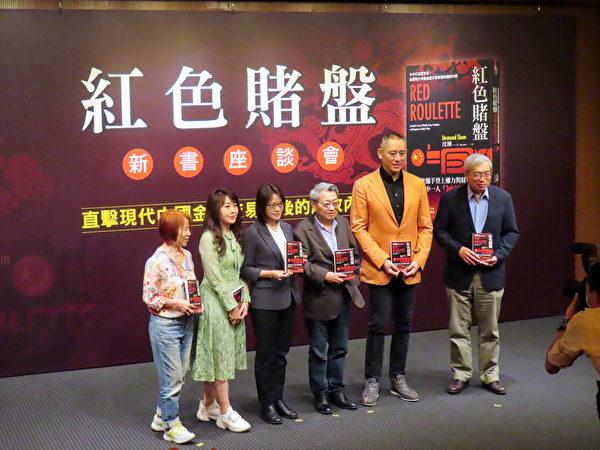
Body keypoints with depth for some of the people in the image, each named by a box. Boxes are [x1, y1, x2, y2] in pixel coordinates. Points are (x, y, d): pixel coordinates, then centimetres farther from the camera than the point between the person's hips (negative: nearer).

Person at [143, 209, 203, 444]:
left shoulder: (187, 255, 5)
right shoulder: (156, 261, -16)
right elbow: (149, 297, -13)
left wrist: (197, 303, -3)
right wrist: (176, 304, -20)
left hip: (186, 322, 7)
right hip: (165, 324, -7)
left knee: (178, 375, 13)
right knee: (171, 377, 0)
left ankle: (161, 416, 28)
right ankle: (172, 425, 11)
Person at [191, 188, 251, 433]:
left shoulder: (235, 236, 10)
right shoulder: (209, 238, -13)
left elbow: (240, 272, 11)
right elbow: (215, 277, -15)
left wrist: (245, 300, 0)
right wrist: (231, 306, -13)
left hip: (235, 302, 7)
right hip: (216, 301, -7)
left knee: (221, 356, 11)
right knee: (221, 355, -2)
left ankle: (207, 405, 22)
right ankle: (226, 414, 4)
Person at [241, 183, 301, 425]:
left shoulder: (287, 228, 10)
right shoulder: (252, 233, -9)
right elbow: (245, 269, -6)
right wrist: (270, 273, -18)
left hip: (287, 298, 6)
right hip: (264, 300, -6)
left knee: (281, 352, 13)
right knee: (266, 353, 3)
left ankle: (278, 399, 24)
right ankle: (267, 404, 13)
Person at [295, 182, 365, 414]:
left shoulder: (343, 223, 6)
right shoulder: (304, 229, -10)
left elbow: (355, 253, 13)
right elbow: (302, 263, -14)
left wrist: (353, 276, 0)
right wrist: (325, 276, -22)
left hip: (343, 295, 5)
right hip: (318, 298, -5)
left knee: (339, 348, 15)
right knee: (319, 351, 7)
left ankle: (336, 390, 27)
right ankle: (320, 393, 19)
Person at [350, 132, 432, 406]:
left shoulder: (417, 184, 6)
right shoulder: (363, 186, -4)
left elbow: (425, 227, 7)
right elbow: (359, 228, -6)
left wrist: (419, 260, -6)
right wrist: (382, 260, -13)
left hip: (410, 270, 3)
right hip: (379, 269, -3)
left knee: (403, 325, 11)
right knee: (378, 325, -1)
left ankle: (398, 379, 23)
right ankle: (372, 381, 11)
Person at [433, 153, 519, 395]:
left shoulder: (503, 198, 2)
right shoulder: (450, 198, -3)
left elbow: (511, 232, 6)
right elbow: (439, 230, -1)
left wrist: (498, 255, -9)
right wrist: (458, 249, -15)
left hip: (491, 273, 1)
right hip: (460, 273, -1)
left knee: (490, 330, 8)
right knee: (458, 329, 4)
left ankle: (490, 375, 19)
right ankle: (460, 375, 15)